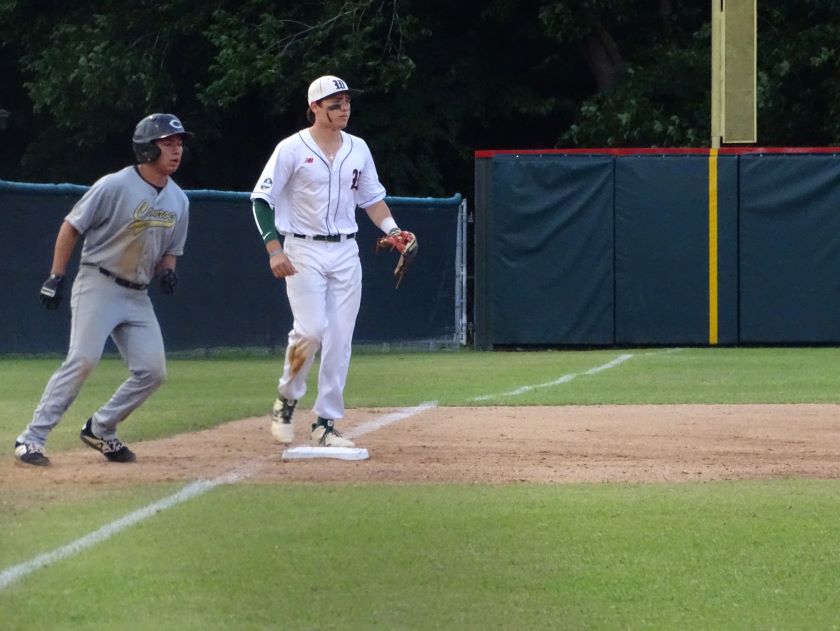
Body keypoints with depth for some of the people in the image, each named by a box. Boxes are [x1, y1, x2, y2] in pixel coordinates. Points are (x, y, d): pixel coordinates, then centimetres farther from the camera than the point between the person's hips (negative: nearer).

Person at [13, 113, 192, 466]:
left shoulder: (179, 201, 7)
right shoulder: (115, 186, -13)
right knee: (83, 360, -19)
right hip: (98, 286, -7)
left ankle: (100, 430, 14)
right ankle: (31, 439, -16)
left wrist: (167, 270, -4)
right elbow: (71, 227, -7)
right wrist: (56, 278, -11)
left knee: (152, 371, -4)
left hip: (137, 296, 7)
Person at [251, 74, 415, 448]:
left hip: (345, 252, 5)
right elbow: (261, 199, -8)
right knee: (311, 329, -18)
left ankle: (325, 423, 7)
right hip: (303, 251, -5)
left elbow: (371, 198, 19)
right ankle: (286, 400, 5)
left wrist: (392, 230, 0)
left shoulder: (358, 149, 9)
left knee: (340, 339, 1)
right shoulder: (292, 149, -6)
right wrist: (274, 249, -19)